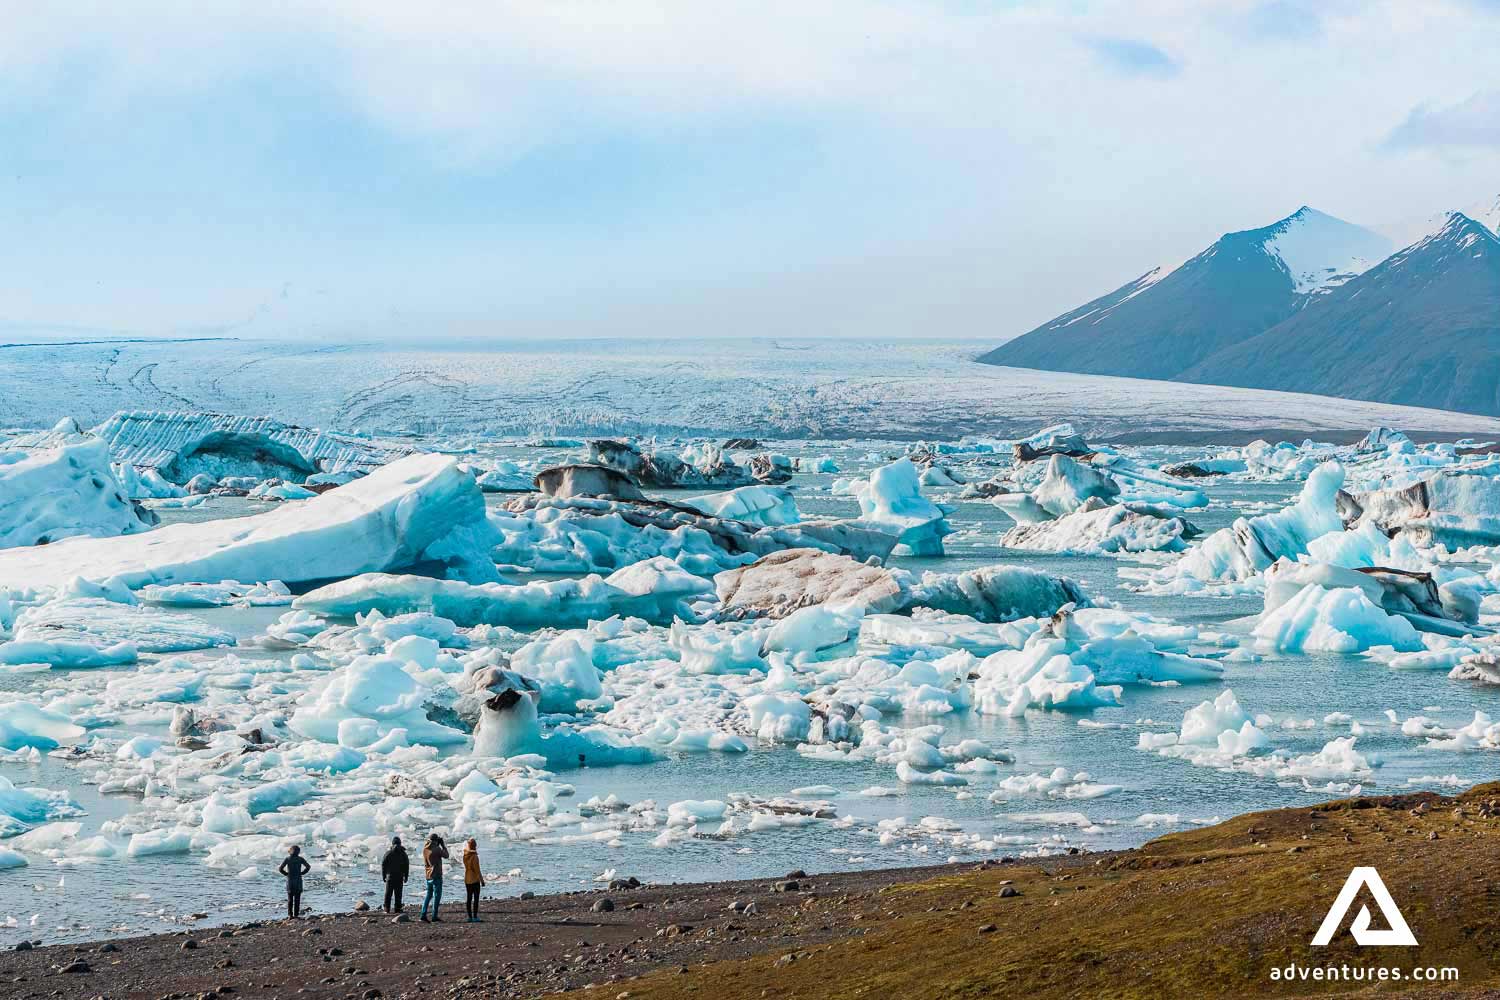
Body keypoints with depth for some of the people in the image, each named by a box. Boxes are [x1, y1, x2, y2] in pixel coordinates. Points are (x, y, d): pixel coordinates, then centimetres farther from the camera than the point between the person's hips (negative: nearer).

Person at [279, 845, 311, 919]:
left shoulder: (287, 859, -4)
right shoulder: (300, 859, -3)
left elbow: (280, 869, -7)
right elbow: (308, 867, -2)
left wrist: (286, 874, 5)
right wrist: (301, 873, 5)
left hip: (290, 880, 0)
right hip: (298, 880, 0)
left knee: (290, 899, 8)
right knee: (297, 899, 5)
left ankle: (290, 914, 5)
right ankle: (296, 914, 2)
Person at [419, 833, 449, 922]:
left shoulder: (425, 849, 3)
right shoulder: (436, 849, -16)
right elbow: (446, 855, -4)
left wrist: (438, 845, 15)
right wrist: (443, 844, 5)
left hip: (428, 876, 7)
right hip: (436, 875, -7)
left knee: (429, 895, 17)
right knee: (437, 896, -1)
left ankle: (423, 915, 11)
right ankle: (434, 917, -1)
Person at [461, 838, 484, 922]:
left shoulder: (465, 856, 1)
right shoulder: (474, 856, -18)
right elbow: (477, 870, -17)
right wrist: (482, 880, -9)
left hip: (467, 880, 7)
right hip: (475, 880, -7)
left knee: (468, 898, 10)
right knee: (476, 899, -1)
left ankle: (470, 917, 11)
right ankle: (475, 917, -5)